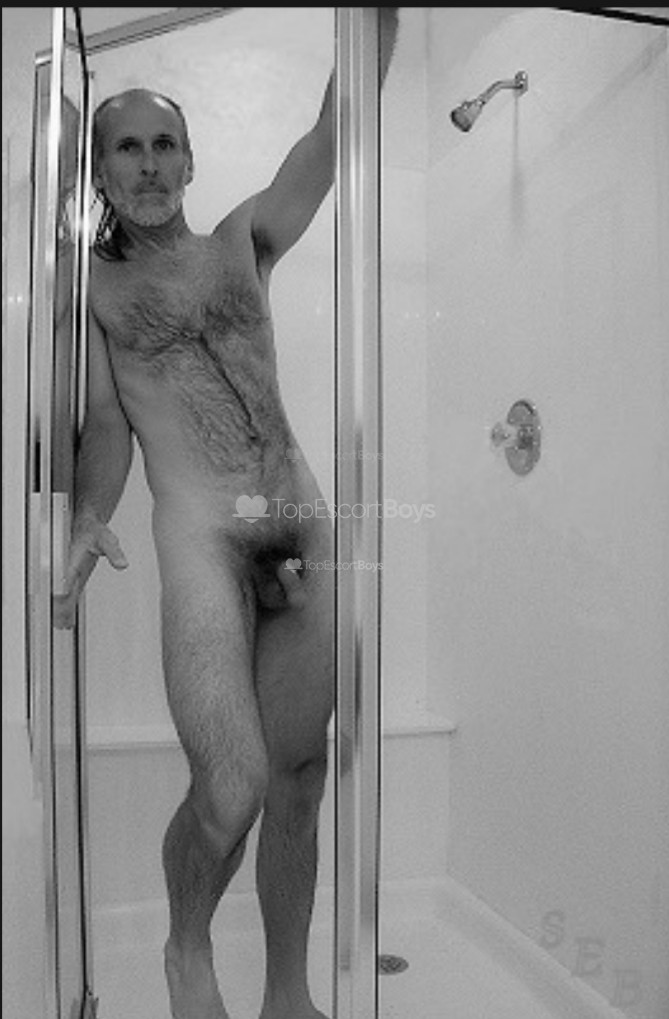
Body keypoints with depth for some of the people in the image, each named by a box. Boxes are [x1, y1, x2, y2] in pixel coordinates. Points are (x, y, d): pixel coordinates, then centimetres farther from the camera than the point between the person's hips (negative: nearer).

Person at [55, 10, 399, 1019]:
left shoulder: (244, 242, 18)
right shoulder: (90, 285, 12)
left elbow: (336, 130, 12)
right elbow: (106, 423, 4)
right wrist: (88, 523, -13)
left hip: (304, 522, 3)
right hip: (200, 534, -3)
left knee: (298, 777, 6)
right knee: (231, 789, -16)